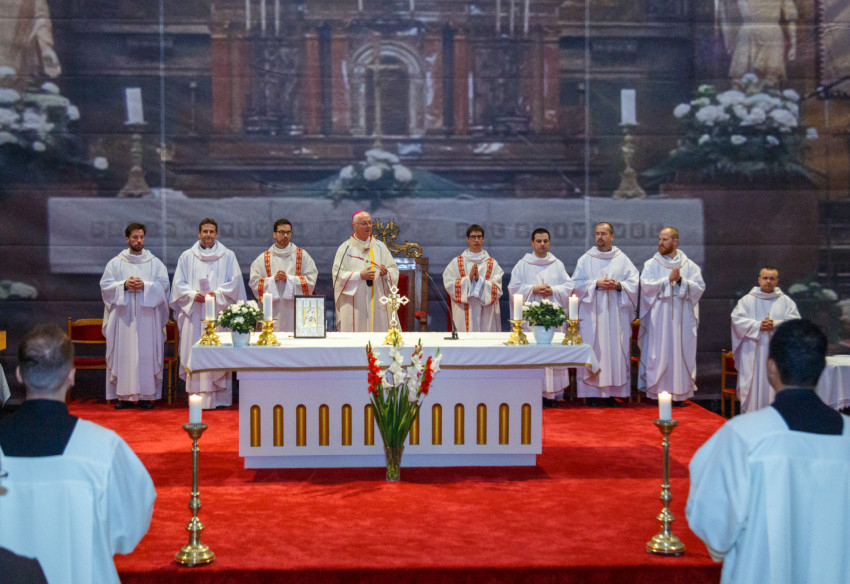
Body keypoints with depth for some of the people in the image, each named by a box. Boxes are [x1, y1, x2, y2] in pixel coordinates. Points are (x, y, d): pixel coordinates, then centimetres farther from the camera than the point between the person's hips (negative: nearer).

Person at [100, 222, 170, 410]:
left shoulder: (155, 263, 10)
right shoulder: (115, 263, 10)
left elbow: (163, 285, 1)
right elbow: (105, 285, 3)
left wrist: (144, 285, -14)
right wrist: (124, 285, -13)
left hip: (147, 317, 0)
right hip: (123, 316, 0)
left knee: (147, 354, -3)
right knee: (123, 354, -3)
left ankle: (147, 395, 2)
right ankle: (125, 395, 2)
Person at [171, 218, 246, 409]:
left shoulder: (228, 256, 10)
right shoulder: (187, 257, 12)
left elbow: (234, 281, 3)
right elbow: (179, 284, 8)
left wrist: (217, 293, -12)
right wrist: (193, 294, -11)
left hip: (219, 312, -1)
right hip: (194, 313, 1)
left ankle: (220, 397, 0)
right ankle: (197, 397, -1)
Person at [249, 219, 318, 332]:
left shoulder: (302, 255, 9)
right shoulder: (263, 258, 11)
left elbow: (311, 280, 0)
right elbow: (254, 282, 4)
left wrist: (289, 279, -9)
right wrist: (273, 280, -10)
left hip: (296, 310, 0)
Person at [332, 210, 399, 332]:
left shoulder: (380, 246, 12)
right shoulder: (346, 248, 3)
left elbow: (394, 270, 9)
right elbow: (338, 274, -4)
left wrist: (386, 273, -13)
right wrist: (359, 276, -15)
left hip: (378, 304, 3)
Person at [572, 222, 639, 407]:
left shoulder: (622, 259, 10)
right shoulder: (586, 259, 7)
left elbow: (634, 282, 5)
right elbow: (577, 283, 0)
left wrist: (618, 285, -13)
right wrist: (596, 284, -13)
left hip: (616, 313, 1)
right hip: (592, 314, -1)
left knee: (615, 349, -1)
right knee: (592, 350, -4)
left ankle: (612, 393, 4)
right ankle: (592, 393, -1)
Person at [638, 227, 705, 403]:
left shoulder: (689, 265, 9)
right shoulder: (651, 264, 6)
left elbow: (700, 287, 0)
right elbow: (647, 285, -8)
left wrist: (681, 281, -13)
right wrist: (668, 280, -14)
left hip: (682, 318, 1)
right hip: (659, 318, -1)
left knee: (682, 352, 0)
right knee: (660, 352, -4)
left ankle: (680, 393, 6)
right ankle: (659, 391, 0)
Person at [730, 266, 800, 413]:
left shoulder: (786, 301, 11)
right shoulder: (747, 300, 9)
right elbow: (737, 319, -2)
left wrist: (775, 325, -13)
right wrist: (758, 325, -14)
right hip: (753, 353, 0)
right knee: (754, 384, -3)